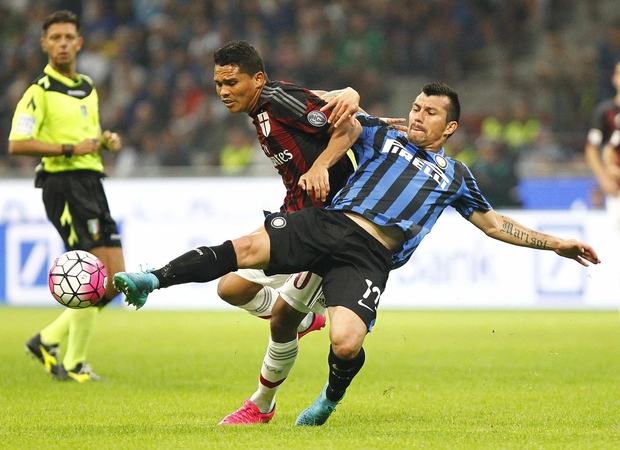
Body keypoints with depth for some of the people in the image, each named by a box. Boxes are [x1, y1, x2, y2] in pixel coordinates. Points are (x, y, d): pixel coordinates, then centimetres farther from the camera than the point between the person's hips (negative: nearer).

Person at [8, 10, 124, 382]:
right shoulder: (40, 91, -6)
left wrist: (109, 140, 8)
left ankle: (49, 340, 15)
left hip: (92, 181, 8)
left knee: (116, 280, 3)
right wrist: (69, 149, -19)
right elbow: (17, 144, -14)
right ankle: (74, 364, -3)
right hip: (63, 183, -8)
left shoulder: (88, 88, 18)